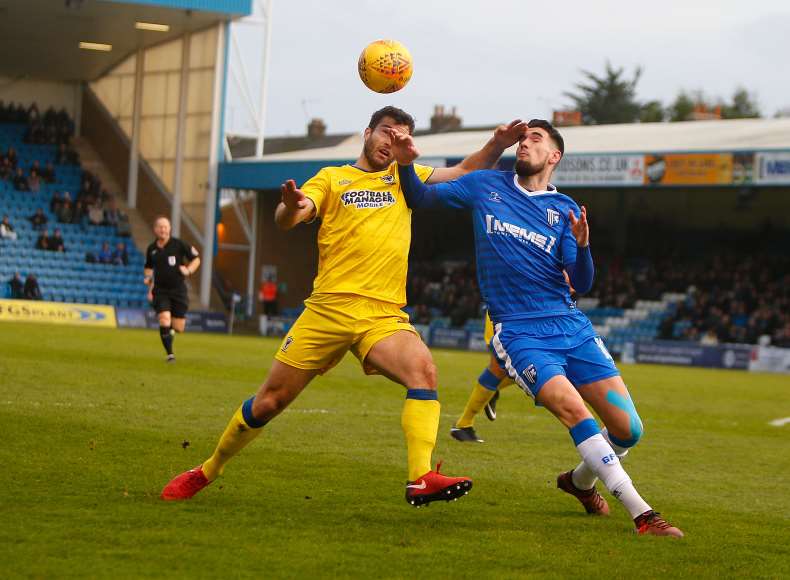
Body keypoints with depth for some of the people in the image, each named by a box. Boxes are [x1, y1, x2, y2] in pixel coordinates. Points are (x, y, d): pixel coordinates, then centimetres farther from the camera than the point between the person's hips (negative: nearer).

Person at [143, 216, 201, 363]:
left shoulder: (179, 244, -6)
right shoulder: (151, 249, 3)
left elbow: (196, 259, 3)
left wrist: (189, 271, -13)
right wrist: (148, 278, 4)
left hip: (178, 290, -1)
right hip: (160, 291, 1)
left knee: (178, 328, 1)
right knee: (164, 322, -18)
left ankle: (171, 329, 38)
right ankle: (170, 354, -7)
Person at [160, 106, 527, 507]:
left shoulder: (404, 178, 19)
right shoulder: (332, 178, 10)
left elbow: (463, 173, 14)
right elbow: (286, 220, -4)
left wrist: (497, 144, -5)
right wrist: (292, 206, -29)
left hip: (384, 315, 2)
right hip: (328, 308, -1)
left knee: (423, 370, -29)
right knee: (269, 401, 2)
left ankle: (421, 480, -37)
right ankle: (206, 472, 23)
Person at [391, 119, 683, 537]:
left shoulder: (565, 210, 9)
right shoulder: (486, 185, 10)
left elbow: (582, 285, -1)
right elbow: (420, 197, 16)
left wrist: (583, 246, -20)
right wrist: (406, 164, -3)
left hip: (570, 326, 3)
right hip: (518, 332, -3)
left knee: (628, 429, -3)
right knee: (573, 409, -26)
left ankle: (580, 481, 30)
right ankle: (642, 515, -24)